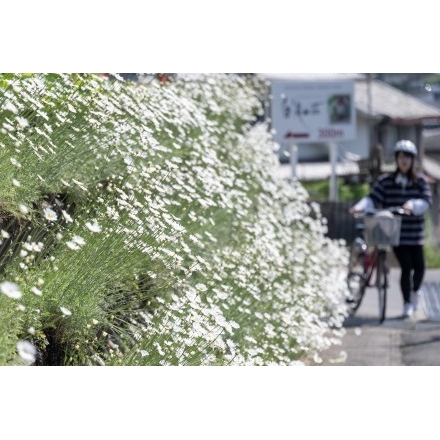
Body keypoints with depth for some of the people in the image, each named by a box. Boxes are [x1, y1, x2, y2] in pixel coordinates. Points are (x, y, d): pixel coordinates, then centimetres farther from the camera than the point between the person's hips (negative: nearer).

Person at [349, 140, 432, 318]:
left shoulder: (420, 180, 2)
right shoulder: (385, 181, -1)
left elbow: (427, 201, -7)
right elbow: (373, 198, -9)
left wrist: (412, 205, -27)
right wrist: (360, 207, -28)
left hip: (415, 231, 2)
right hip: (395, 232, -2)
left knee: (419, 266, 1)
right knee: (406, 267, -8)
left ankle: (415, 290, 35)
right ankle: (407, 303, 8)